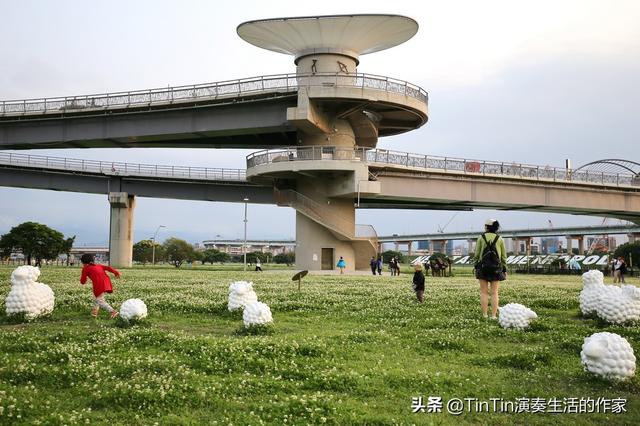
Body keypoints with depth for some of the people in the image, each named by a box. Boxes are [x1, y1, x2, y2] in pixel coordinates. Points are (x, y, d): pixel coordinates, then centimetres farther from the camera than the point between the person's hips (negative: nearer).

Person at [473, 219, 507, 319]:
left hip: (483, 266, -1)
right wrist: (504, 270, 11)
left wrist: (476, 266, 7)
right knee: (494, 292, 3)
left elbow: (477, 254, -1)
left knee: (484, 292, 4)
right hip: (496, 267, 1)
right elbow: (504, 256, 6)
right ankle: (494, 315, 0)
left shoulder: (481, 237, -1)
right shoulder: (500, 239, 4)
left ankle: (484, 315, 2)